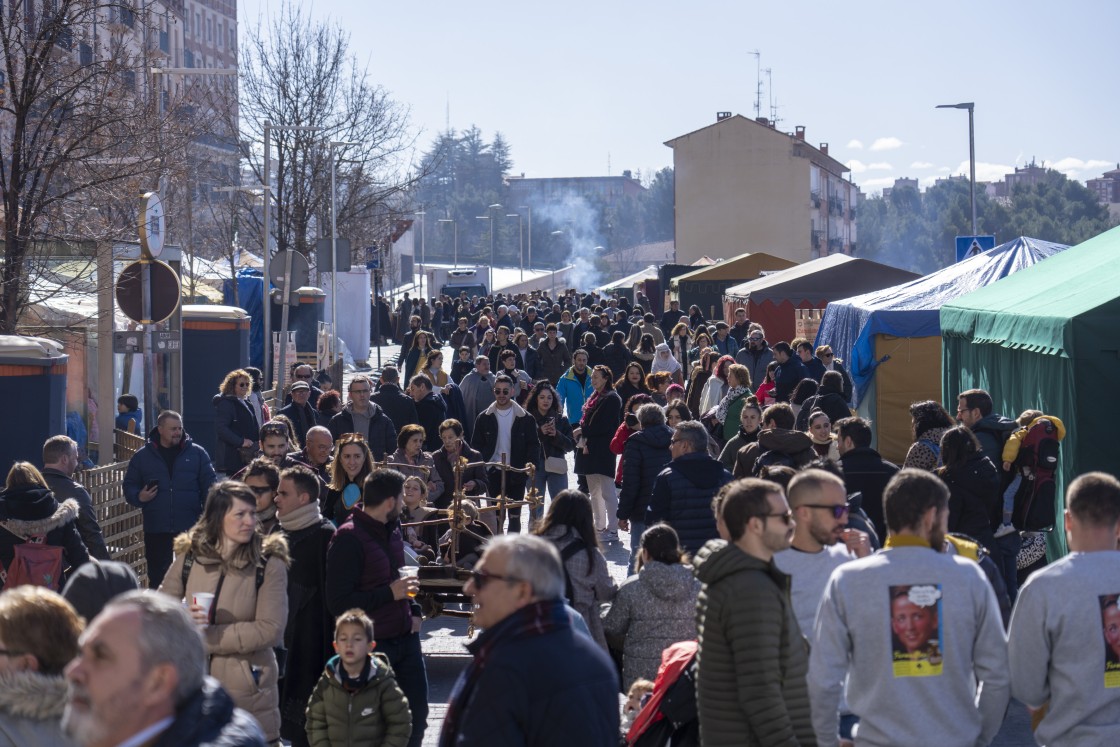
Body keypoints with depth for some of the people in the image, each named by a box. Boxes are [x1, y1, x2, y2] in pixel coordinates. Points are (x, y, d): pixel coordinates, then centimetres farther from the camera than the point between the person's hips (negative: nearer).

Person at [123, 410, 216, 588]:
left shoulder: (197, 453, 5)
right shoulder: (142, 456, 8)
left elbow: (210, 485, 3)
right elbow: (129, 486, 13)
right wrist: (139, 497, -10)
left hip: (190, 530, -1)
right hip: (156, 531, 1)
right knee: (157, 578, 5)